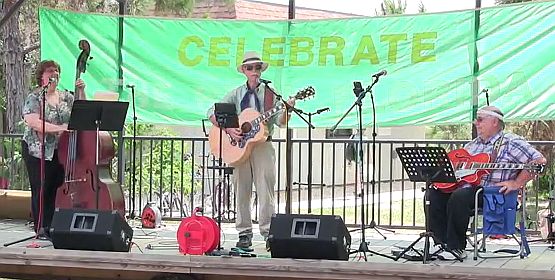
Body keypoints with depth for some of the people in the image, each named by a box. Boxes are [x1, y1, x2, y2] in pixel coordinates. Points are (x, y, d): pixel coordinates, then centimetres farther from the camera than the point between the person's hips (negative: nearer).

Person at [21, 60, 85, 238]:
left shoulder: (65, 96, 12)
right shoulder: (34, 98, -3)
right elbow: (33, 122, -17)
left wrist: (81, 93, -2)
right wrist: (58, 128, -25)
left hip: (61, 151, 4)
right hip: (38, 150, -4)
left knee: (57, 189, 2)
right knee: (41, 190, -2)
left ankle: (54, 227, 9)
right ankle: (41, 229, 5)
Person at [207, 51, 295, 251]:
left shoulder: (270, 94, 8)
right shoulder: (236, 94, 11)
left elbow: (280, 122, 1)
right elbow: (212, 113, 5)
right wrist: (228, 129, -10)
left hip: (263, 146, -2)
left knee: (265, 190, -7)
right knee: (242, 191, 3)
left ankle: (269, 232, -4)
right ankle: (244, 234, 9)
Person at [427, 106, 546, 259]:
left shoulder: (510, 142, 1)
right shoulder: (472, 145, 25)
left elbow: (539, 161, -9)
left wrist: (517, 183, -15)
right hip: (467, 187, 7)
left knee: (459, 196, -34)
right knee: (433, 195, -15)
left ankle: (456, 247, -23)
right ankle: (446, 243, -15)